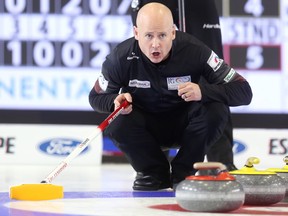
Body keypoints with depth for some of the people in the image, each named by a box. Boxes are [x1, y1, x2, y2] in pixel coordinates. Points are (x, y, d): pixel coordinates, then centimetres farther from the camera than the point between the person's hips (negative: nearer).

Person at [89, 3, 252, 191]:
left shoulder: (193, 50, -25)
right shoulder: (121, 57, -23)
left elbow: (244, 92, -25)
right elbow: (96, 97, -6)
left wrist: (203, 92, -44)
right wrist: (115, 101, -31)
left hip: (183, 125, 0)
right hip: (146, 128, 0)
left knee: (216, 110, -30)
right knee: (116, 122, -30)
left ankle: (183, 171, -6)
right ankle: (154, 173, -3)